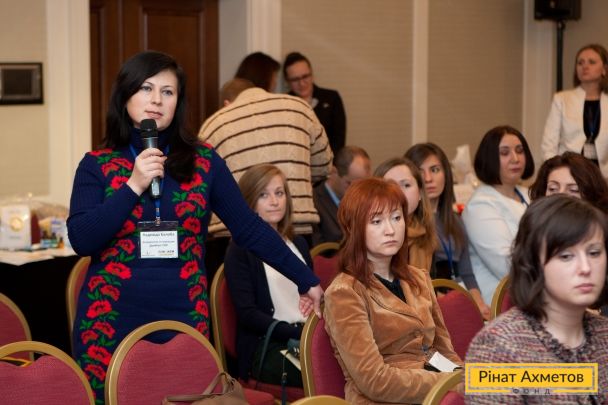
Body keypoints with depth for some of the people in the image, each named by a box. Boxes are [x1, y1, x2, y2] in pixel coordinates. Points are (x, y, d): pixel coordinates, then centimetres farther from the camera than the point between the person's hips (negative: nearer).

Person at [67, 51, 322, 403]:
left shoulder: (203, 162, 3)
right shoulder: (97, 165, 1)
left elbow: (250, 229, 4)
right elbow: (81, 240, -8)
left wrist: (308, 281, 1)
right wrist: (134, 186, -15)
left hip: (184, 321, 1)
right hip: (112, 324, -1)